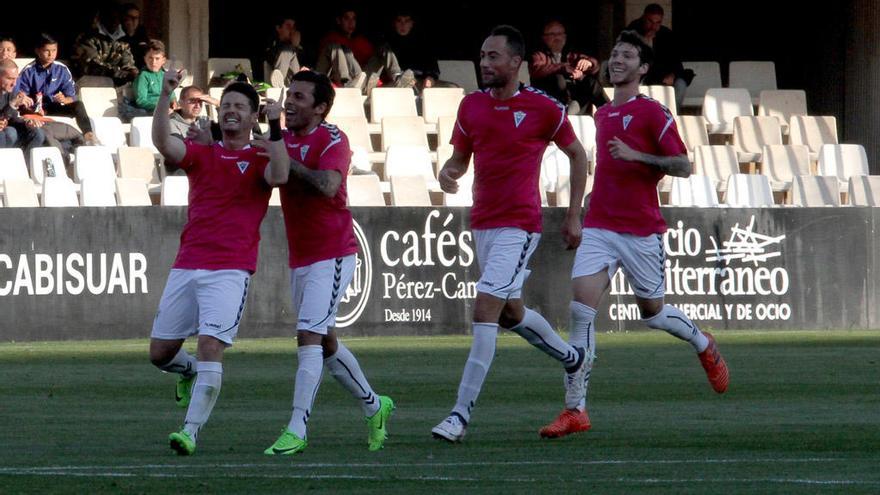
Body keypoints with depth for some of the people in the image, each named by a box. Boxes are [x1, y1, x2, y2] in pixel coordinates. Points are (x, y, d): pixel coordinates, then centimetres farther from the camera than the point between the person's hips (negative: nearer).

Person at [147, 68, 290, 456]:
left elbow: (279, 175, -16)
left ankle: (191, 431, -16)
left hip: (230, 270, -4)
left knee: (210, 347, -17)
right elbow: (163, 142, -4)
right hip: (186, 266, 4)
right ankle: (190, 371, 40)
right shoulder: (201, 155, 13)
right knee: (160, 352, 7)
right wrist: (165, 97, -17)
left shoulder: (260, 158, 6)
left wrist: (275, 128, -20)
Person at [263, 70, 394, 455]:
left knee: (309, 337, -17)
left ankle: (297, 431, -22)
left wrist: (286, 161, -23)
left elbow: (328, 185, -28)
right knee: (325, 342, 17)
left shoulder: (332, 140, -13)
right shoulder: (281, 141, 11)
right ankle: (373, 406, 35)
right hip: (300, 259, 8)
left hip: (332, 255, -8)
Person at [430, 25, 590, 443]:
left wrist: (574, 215, 3)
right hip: (482, 222, 7)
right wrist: (447, 172, -9)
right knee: (510, 313, 19)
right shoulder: (471, 106, 6)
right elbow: (460, 157, 16)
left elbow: (577, 155, 4)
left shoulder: (543, 108, -9)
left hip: (519, 224, -7)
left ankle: (461, 414, -19)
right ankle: (570, 357, 47)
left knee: (485, 309, -17)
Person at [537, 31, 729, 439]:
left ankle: (704, 346, 45)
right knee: (581, 310, -12)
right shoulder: (602, 115, 15)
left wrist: (636, 156, -22)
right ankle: (575, 409, -14)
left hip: (642, 231, -5)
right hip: (599, 228, 5)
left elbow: (683, 167, -12)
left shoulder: (653, 113, -6)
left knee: (652, 313, 11)